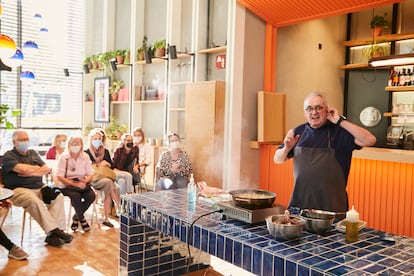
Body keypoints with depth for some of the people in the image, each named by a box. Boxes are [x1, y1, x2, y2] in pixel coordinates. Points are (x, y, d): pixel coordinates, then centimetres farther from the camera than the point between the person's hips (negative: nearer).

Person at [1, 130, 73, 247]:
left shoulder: (33, 153, 21)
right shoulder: (8, 156, 2)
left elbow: (47, 169, 10)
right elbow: (23, 169, -16)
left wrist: (30, 173, -7)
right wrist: (37, 168, 4)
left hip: (39, 187, 6)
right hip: (19, 190, -6)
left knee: (58, 196, -21)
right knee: (34, 200, -37)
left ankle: (53, 234, -27)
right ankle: (53, 230, -32)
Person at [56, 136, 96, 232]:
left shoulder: (85, 156, 9)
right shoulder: (63, 157, -2)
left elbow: (90, 174, 7)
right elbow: (60, 176, -9)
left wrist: (85, 181, -16)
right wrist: (74, 184, -20)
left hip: (81, 183, 3)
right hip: (67, 184, -3)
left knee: (91, 195, -25)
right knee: (76, 195, -34)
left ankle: (76, 217, -3)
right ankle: (82, 219, -11)